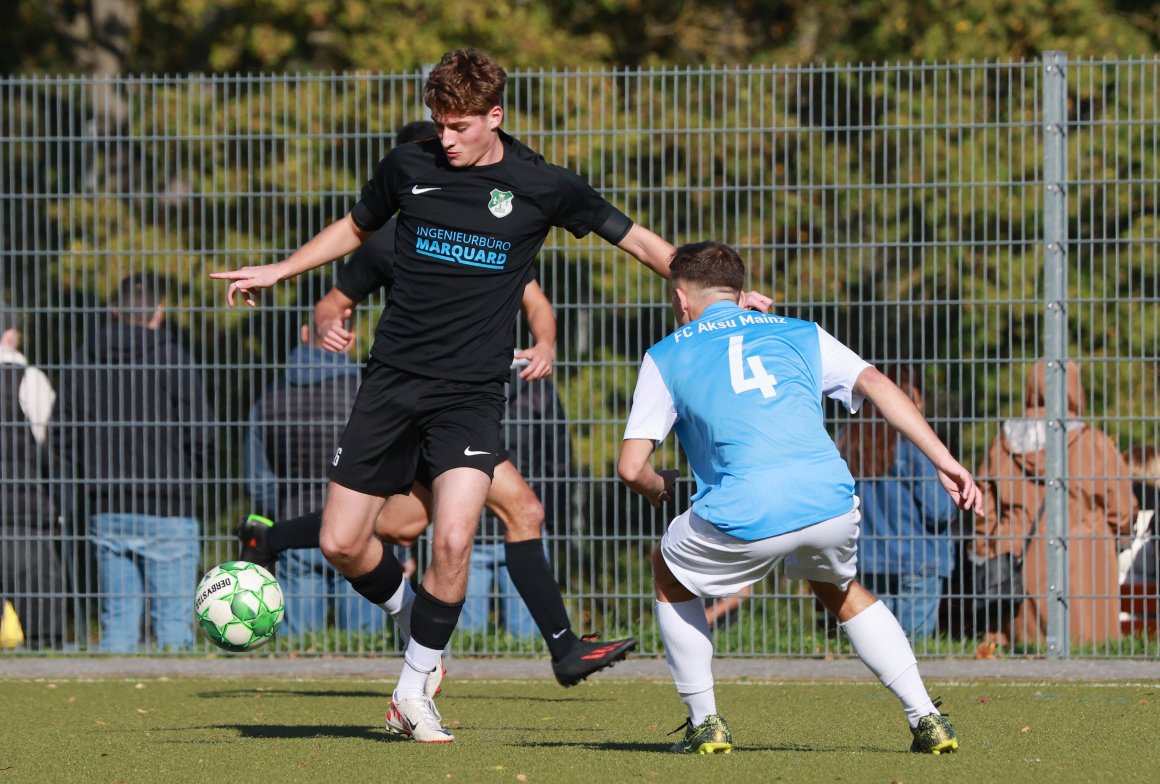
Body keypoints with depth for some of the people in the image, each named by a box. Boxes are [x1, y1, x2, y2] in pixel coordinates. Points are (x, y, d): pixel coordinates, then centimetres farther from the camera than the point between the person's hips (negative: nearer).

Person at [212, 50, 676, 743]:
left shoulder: (540, 188, -4)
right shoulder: (410, 167, 2)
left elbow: (634, 238, 8)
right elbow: (357, 227, 22)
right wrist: (279, 271, 21)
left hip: (472, 393, -3)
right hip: (393, 379, 3)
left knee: (454, 541, -20)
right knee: (342, 544, -2)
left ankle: (414, 691, -1)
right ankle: (408, 614, 30)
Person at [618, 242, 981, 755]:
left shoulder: (666, 357, 19)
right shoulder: (799, 334, 25)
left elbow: (631, 468, 11)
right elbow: (875, 385, 9)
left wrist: (657, 488, 35)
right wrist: (944, 461, 4)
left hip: (745, 518, -3)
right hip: (831, 500, 3)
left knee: (670, 573, 29)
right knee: (838, 589, 34)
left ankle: (705, 722, 22)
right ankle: (925, 717, 21)